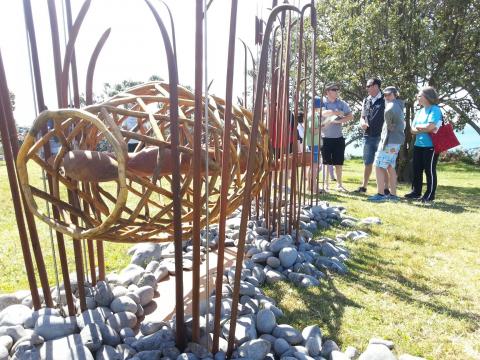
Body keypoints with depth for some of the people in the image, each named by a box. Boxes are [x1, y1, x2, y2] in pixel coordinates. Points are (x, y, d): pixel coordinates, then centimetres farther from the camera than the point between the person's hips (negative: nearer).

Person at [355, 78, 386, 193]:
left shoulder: (384, 100, -4)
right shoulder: (366, 101, 12)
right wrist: (362, 122, -5)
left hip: (381, 136, -5)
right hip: (368, 136, 5)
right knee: (367, 162, 13)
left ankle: (385, 188, 10)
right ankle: (363, 186, 23)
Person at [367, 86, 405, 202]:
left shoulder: (393, 105, -10)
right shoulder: (398, 106, 18)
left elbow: (388, 112, -28)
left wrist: (389, 127, -13)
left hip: (389, 141, -10)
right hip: (395, 140, 10)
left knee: (379, 166, -8)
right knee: (390, 167, 13)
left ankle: (380, 194, -8)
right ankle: (393, 194, 17)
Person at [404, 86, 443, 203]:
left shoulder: (435, 110, -8)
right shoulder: (419, 112, 14)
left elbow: (430, 126, -21)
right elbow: (412, 130, 6)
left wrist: (418, 126, -4)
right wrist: (425, 130, -11)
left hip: (431, 146, -7)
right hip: (418, 145, 7)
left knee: (430, 170, 0)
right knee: (417, 169, 11)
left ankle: (430, 195, 8)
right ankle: (416, 192, 22)